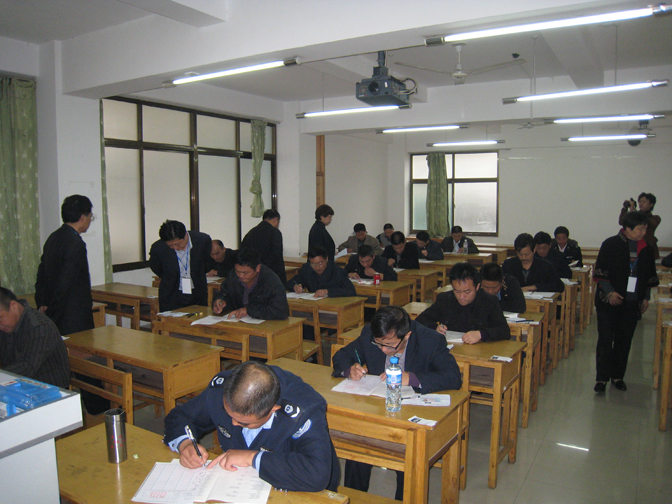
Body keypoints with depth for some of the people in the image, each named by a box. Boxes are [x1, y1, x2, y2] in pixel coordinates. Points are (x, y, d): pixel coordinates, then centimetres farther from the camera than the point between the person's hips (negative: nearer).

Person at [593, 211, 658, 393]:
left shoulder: (646, 249, 8)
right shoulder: (611, 245, -6)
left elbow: (650, 277, 17)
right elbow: (600, 272, -7)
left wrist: (646, 297, 11)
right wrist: (610, 292, -15)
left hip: (632, 303, 4)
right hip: (608, 302, -4)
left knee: (624, 342, 9)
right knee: (605, 341, -3)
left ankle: (617, 376, 21)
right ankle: (602, 378, 4)